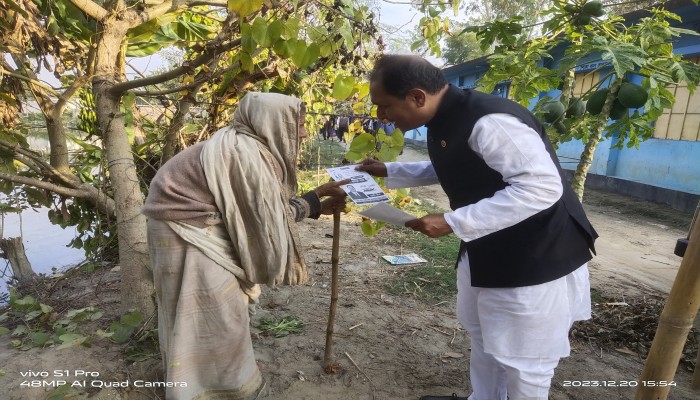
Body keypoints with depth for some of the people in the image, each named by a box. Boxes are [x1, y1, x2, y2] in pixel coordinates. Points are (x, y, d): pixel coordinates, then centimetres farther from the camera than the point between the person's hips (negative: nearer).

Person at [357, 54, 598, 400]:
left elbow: (542, 187, -33)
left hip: (536, 259, -9)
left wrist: (454, 222, -33)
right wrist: (388, 172, 11)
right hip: (484, 252, 10)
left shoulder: (489, 121, -30)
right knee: (483, 338, 26)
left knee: (522, 361, 9)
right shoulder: (444, 120, 1)